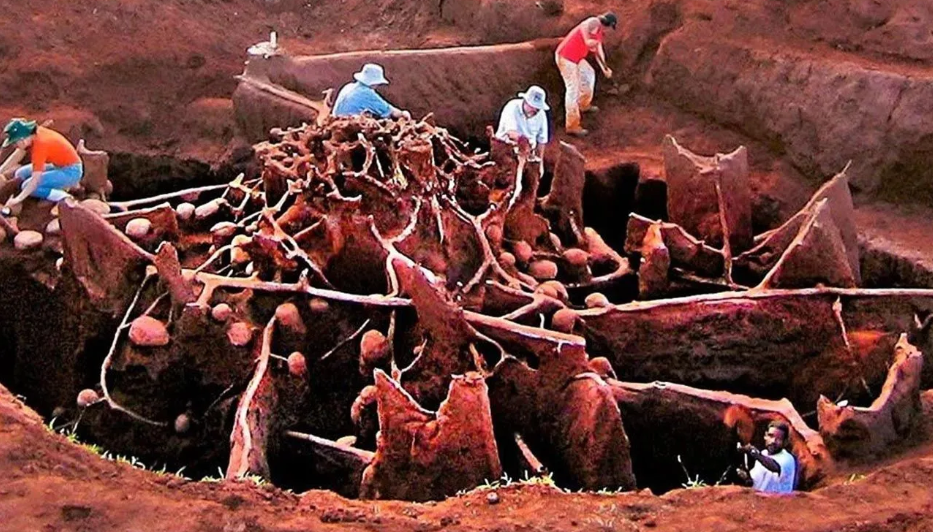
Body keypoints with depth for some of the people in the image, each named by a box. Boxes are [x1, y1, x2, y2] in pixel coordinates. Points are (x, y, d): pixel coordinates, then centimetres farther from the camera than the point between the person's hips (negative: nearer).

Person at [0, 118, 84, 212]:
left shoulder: (40, 144, -27)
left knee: (26, 186, -17)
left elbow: (35, 180, -29)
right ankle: (59, 186, 9)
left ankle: (64, 198, -14)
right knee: (20, 174, 10)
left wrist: (18, 199, -29)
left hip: (71, 172, -9)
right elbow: (18, 154, 9)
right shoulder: (34, 134, -6)